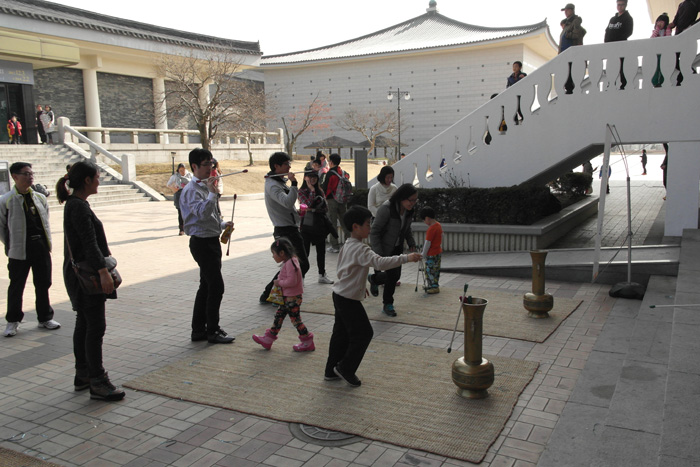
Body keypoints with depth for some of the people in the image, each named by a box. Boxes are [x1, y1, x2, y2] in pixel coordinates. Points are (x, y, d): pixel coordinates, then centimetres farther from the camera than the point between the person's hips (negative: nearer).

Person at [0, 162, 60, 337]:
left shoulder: (40, 198, 7)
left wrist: (48, 242, 9)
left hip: (41, 247, 4)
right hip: (19, 251, -4)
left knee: (43, 284, 10)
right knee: (16, 287, 6)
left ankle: (45, 318, 24)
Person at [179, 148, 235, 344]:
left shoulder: (205, 187, 16)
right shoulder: (192, 190, -15)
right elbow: (202, 213, -31)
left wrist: (223, 224, 9)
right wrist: (213, 193, -31)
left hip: (211, 241, 10)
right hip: (202, 242, -10)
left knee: (206, 286, 13)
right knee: (216, 286, -7)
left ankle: (198, 329, 22)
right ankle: (212, 331, 4)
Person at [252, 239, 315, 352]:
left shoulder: (290, 263, -21)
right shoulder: (288, 262, 11)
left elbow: (292, 281, -28)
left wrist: (279, 282, -16)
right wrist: (279, 281, 7)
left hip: (293, 298, -10)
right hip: (287, 297, 10)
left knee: (295, 319, -1)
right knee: (278, 316, 15)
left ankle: (308, 343, 10)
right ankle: (268, 339, 24)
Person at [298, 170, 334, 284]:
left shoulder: (320, 191, 10)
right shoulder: (302, 191, -4)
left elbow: (326, 208, 3)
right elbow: (308, 204, -20)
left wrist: (314, 209, -12)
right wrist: (312, 190, -14)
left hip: (320, 224, 5)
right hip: (307, 224, -5)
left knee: (321, 251, 12)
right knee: (305, 252, -4)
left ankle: (322, 275, 24)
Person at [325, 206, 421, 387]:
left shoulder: (348, 245, 10)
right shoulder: (360, 249, -22)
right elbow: (380, 263, -35)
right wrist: (406, 258, -35)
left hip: (339, 295, 10)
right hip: (349, 299, -10)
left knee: (341, 333, 16)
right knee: (363, 333, 0)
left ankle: (331, 370, 25)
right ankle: (345, 368, 8)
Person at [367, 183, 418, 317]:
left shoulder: (409, 210, -6)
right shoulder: (386, 209, -28)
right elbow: (374, 232, -25)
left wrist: (411, 244, 3)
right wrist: (378, 255, -28)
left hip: (397, 248, 7)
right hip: (384, 248, -7)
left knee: (395, 276, 9)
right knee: (393, 275, -9)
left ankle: (374, 279, 39)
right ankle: (388, 305, 14)